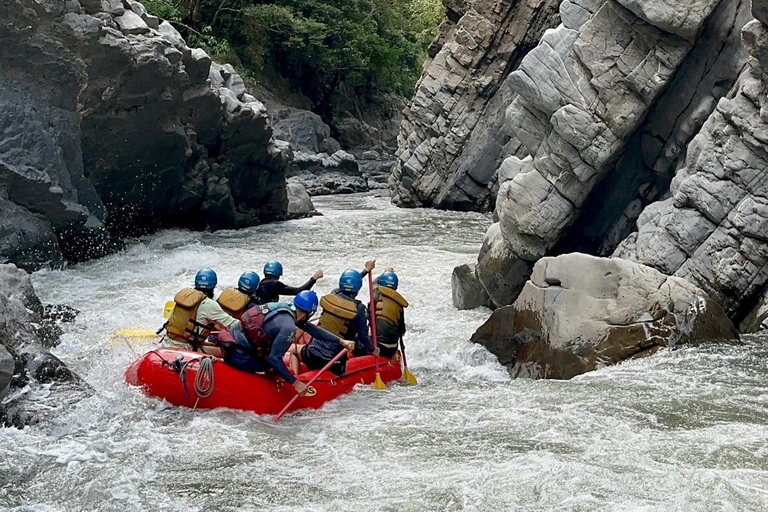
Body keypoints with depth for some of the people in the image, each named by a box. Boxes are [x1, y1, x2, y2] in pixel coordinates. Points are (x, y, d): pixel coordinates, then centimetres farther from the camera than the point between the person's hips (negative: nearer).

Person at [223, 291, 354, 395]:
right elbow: (273, 359, -24)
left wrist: (341, 341, 14)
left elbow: (311, 328, 13)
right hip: (238, 356, -8)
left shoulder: (285, 307, 4)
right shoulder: (289, 326, -21)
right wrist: (295, 383, -18)